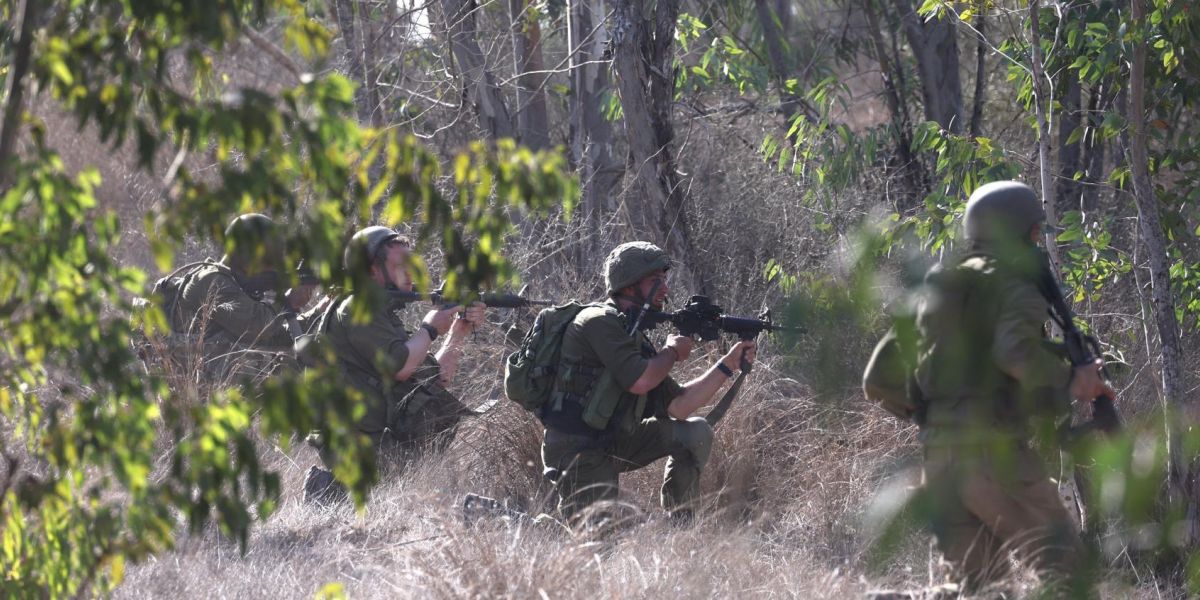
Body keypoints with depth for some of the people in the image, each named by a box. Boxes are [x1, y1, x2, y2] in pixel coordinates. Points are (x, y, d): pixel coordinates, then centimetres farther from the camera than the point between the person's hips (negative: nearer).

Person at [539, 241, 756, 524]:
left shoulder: (635, 335, 13)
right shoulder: (599, 322, -14)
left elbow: (678, 406, 9)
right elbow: (639, 381, -24)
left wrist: (729, 365, 6)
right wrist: (673, 352, -5)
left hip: (614, 442, 9)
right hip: (578, 451, -9)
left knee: (696, 433, 0)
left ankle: (680, 526, 5)